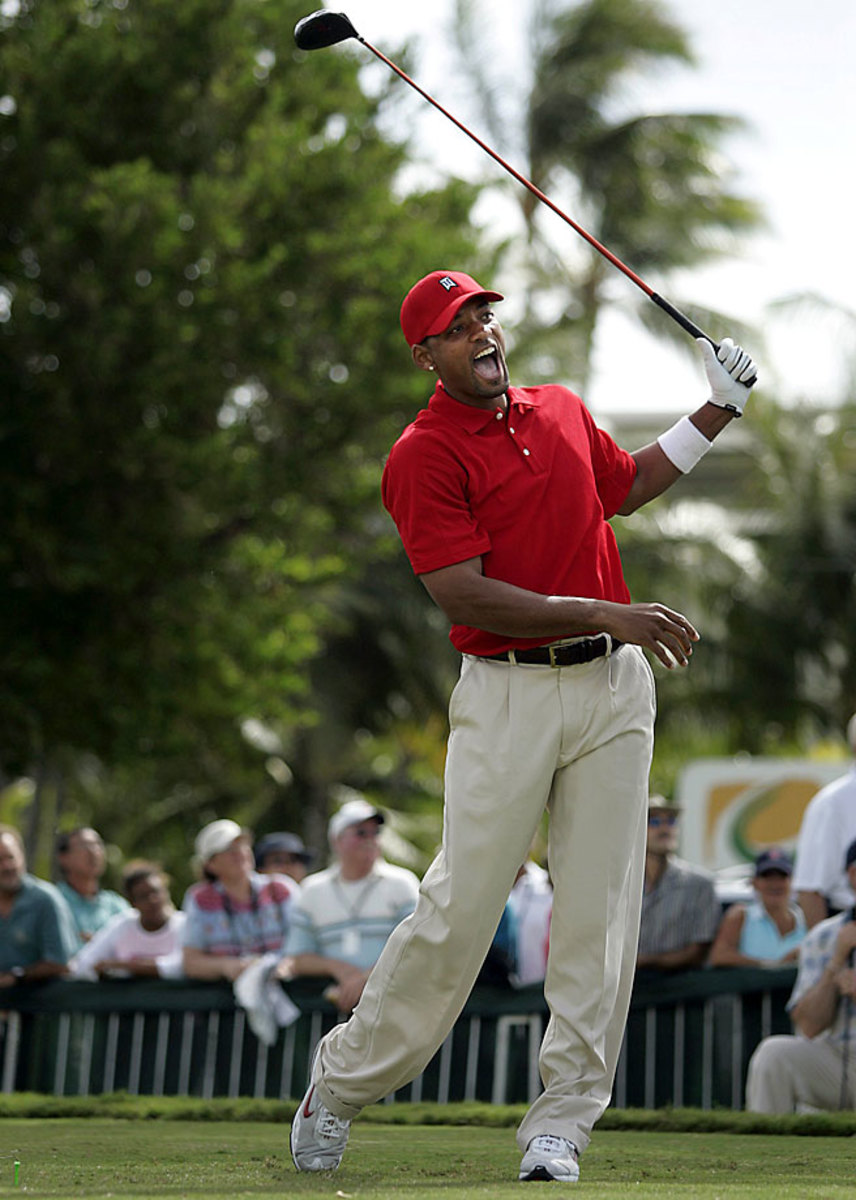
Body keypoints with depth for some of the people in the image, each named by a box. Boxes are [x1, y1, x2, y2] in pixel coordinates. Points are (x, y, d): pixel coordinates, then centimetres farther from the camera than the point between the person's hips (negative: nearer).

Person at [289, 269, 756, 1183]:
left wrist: (717, 412, 24)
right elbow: (465, 597, -17)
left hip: (614, 689, 5)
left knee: (598, 908, 1)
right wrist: (611, 615, -21)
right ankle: (343, 1083, 12)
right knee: (460, 906, -6)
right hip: (508, 693, -5)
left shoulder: (563, 413, 13)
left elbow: (627, 485, 33)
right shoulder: (422, 457, -9)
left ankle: (560, 1124, 7)